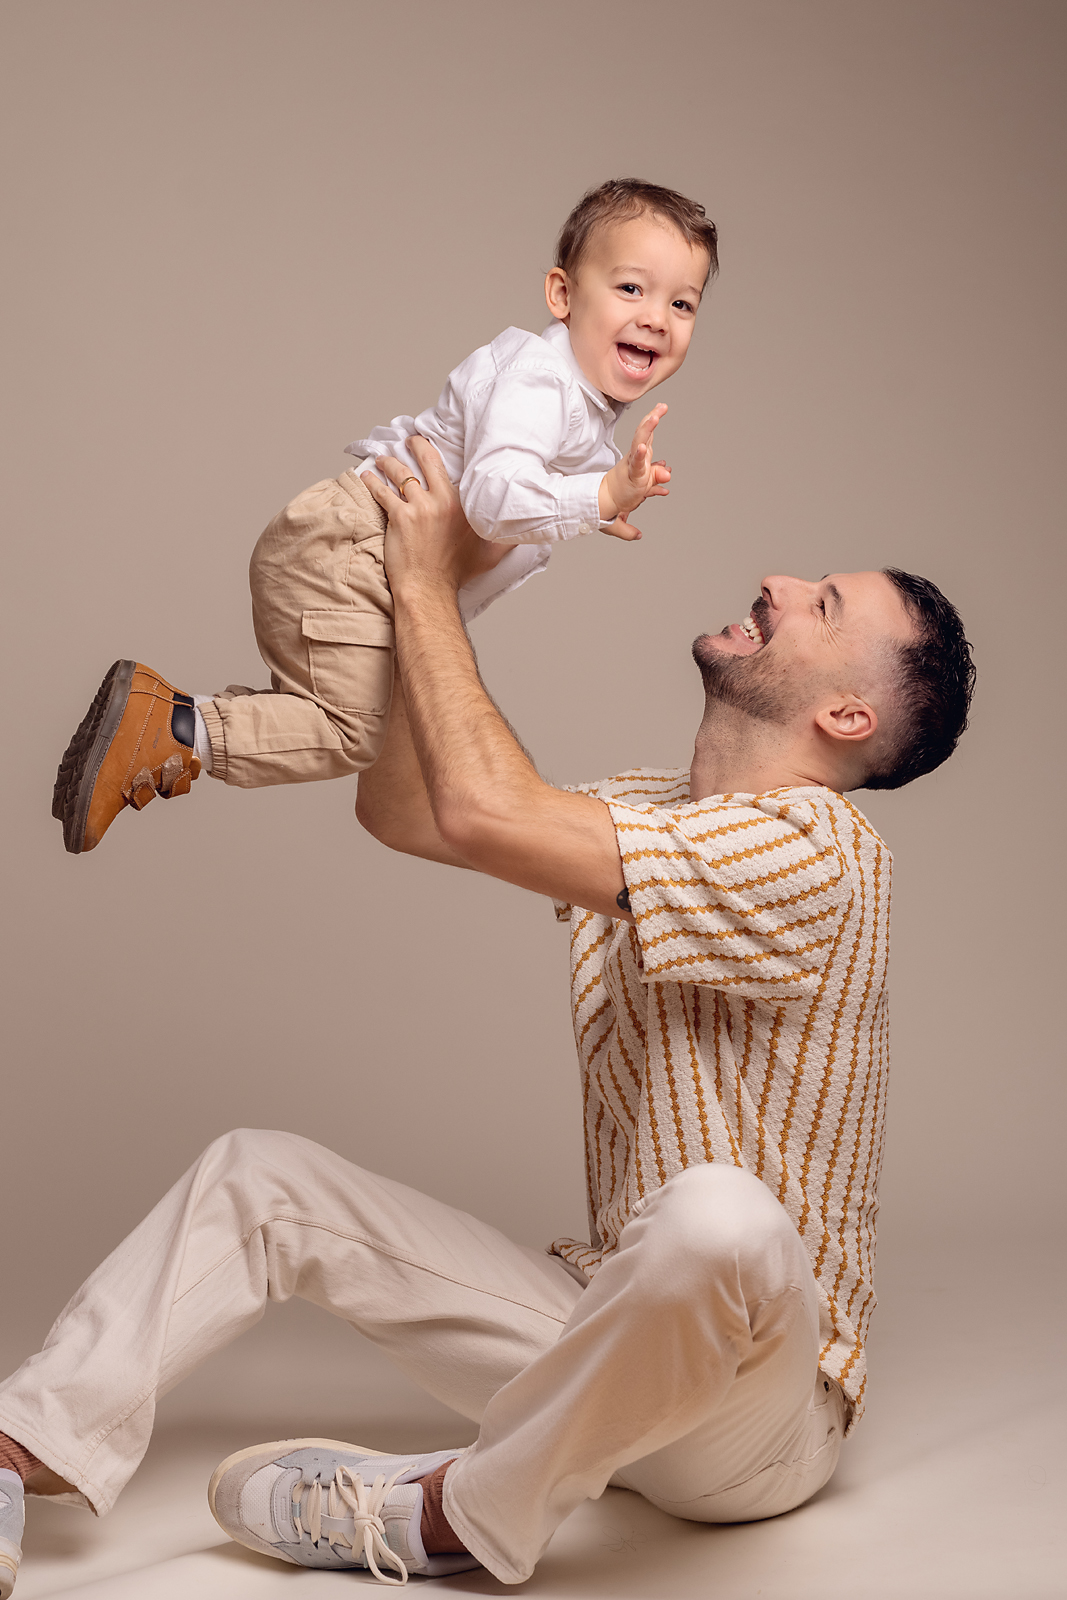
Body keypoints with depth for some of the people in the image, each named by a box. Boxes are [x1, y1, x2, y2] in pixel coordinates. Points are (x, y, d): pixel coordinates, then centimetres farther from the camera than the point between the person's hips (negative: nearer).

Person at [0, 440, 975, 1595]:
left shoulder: (816, 851, -19)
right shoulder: (648, 814, 10)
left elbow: (484, 815, -27)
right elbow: (398, 809, 13)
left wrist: (427, 587, -14)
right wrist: (439, 577, 5)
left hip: (753, 1415, -8)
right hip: (610, 1332, 8)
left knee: (721, 1218, -43)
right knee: (258, 1176, 7)